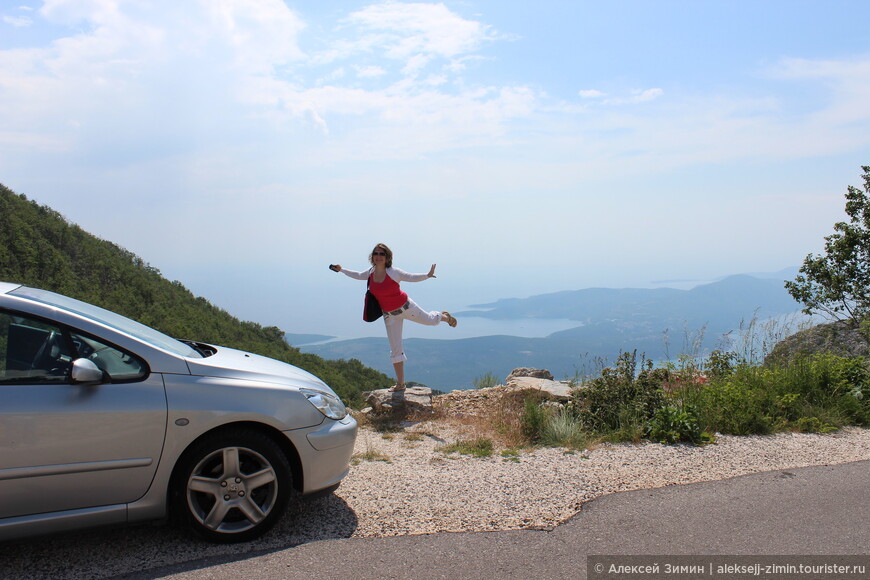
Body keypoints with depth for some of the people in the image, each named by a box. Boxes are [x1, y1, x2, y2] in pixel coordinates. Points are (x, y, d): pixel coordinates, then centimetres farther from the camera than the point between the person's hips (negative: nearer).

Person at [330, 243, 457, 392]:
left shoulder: (393, 272, -20)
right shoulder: (371, 273, -6)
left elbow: (411, 277, -9)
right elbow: (358, 275, 16)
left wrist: (427, 275, -22)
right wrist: (341, 270, 19)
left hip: (406, 307, -4)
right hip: (390, 315, 4)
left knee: (430, 320, 16)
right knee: (395, 349, 6)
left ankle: (444, 316, 55)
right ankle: (400, 383, 15)